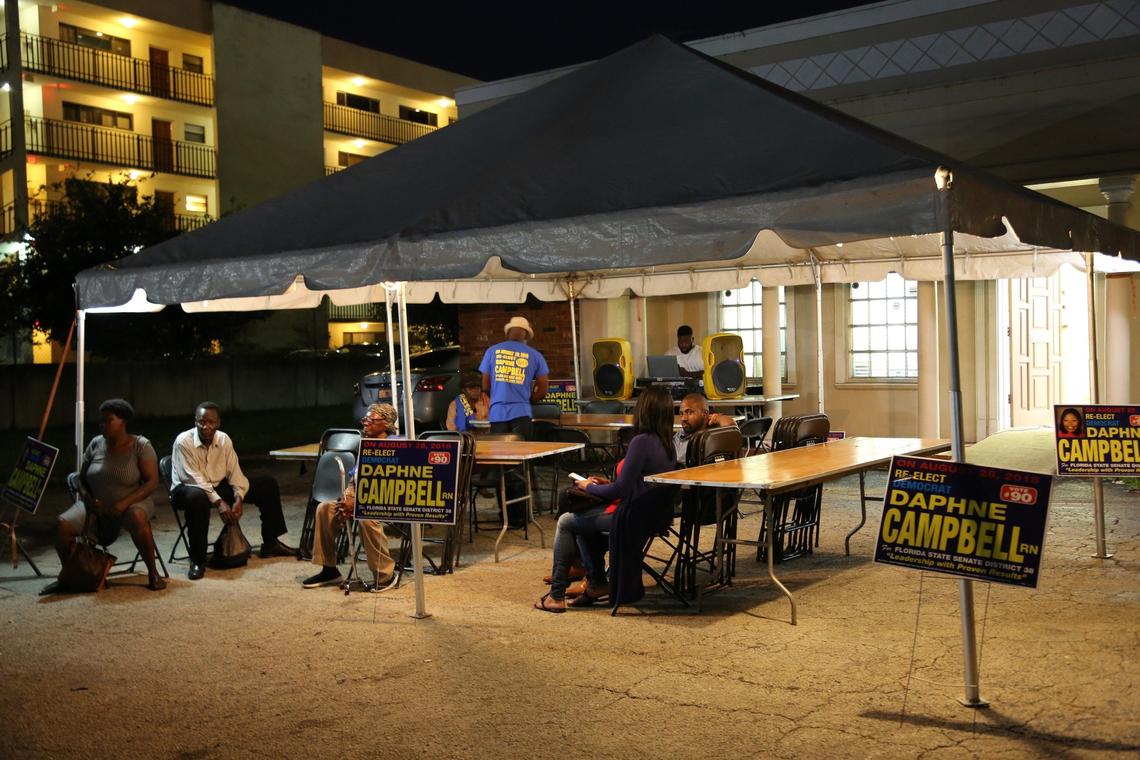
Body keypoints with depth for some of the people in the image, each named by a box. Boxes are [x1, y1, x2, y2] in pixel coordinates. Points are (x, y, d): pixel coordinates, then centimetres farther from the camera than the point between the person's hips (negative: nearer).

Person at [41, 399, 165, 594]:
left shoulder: (141, 446, -8)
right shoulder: (96, 444, 4)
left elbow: (152, 481, -13)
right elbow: (82, 478, 11)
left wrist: (124, 503, -25)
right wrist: (88, 498, -10)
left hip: (132, 503, -4)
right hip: (96, 505, 4)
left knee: (137, 518, -39)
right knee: (62, 524, -21)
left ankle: (153, 572, -24)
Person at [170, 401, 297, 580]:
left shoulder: (224, 439, -4)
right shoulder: (183, 442, -20)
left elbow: (234, 471, -4)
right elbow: (195, 479, -25)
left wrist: (239, 498, -20)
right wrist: (218, 502, -32)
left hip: (219, 486, 6)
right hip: (189, 488, -6)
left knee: (267, 484, 0)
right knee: (197, 498, -45)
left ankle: (270, 543, 9)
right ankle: (197, 560, -30)